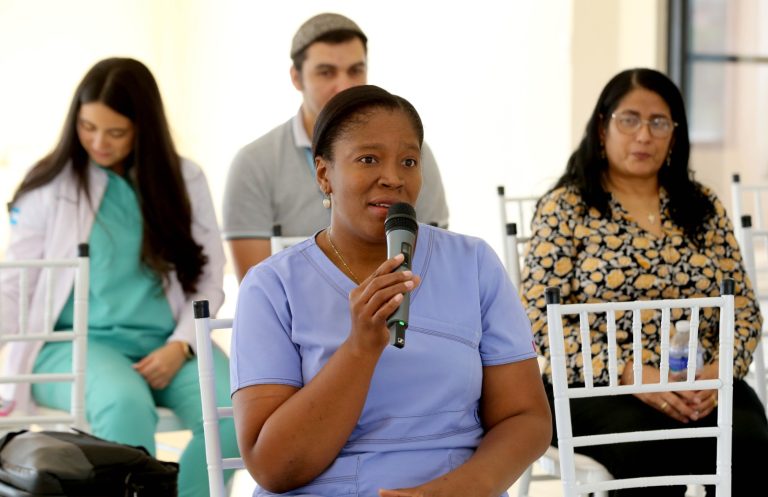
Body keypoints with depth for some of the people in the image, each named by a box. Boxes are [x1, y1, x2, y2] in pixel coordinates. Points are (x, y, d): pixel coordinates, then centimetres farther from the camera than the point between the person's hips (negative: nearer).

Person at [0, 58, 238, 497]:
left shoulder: (184, 180, 9)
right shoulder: (51, 185, 4)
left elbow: (208, 281, 8)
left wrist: (180, 346, -9)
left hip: (168, 346, 3)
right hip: (76, 343, -2)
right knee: (126, 405, -37)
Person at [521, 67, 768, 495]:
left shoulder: (704, 206, 15)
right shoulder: (565, 208, 3)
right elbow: (542, 318, -6)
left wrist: (720, 369, -9)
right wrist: (629, 374, -17)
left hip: (701, 385, 4)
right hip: (598, 387, -3)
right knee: (653, 451, -36)